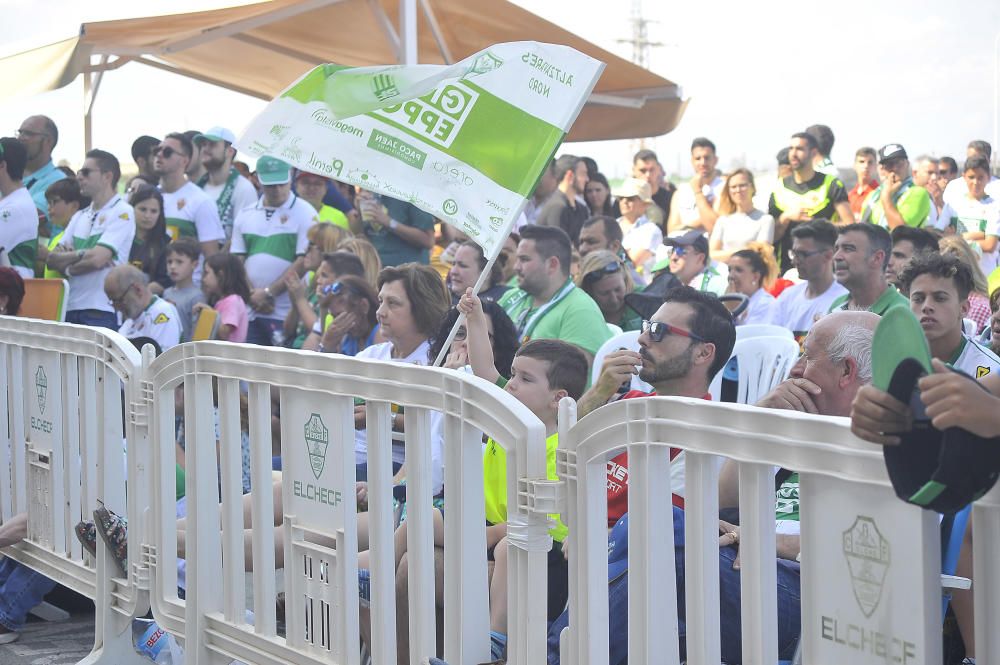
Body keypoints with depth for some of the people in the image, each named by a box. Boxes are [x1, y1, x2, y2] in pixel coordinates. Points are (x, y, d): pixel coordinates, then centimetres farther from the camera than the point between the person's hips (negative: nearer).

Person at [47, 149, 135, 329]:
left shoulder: (122, 213, -4)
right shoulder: (80, 216, 18)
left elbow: (97, 259, -14)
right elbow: (53, 259, 10)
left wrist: (68, 268, 1)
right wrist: (80, 254, -8)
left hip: (102, 310, -6)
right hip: (70, 307, 6)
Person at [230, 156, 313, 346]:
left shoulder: (304, 213, -2)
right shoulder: (246, 214, 13)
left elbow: (304, 261, -9)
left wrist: (269, 292, -10)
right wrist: (251, 295, -4)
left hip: (286, 315, -5)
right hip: (250, 311, 5)